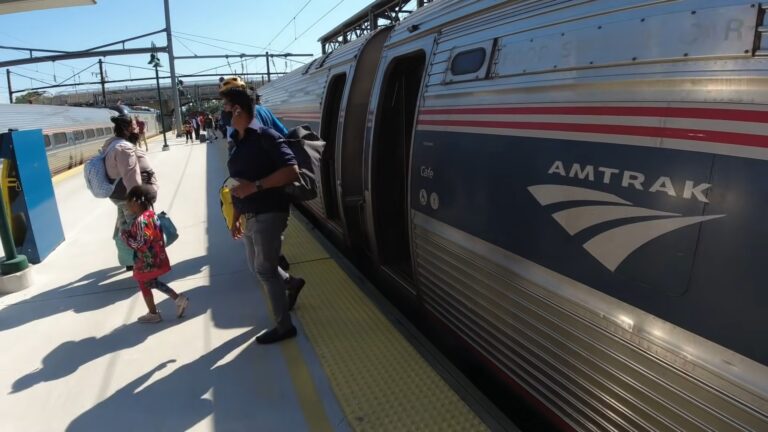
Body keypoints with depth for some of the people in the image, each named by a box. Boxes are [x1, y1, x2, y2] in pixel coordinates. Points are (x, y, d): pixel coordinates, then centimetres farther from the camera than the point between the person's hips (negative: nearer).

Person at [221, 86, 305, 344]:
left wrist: (255, 186, -24)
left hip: (269, 215, -8)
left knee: (265, 270, -1)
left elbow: (291, 172, -22)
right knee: (257, 267, 19)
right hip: (250, 217, 8)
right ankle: (292, 284, 45)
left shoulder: (265, 137, -13)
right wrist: (236, 219, 19)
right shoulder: (237, 144, 11)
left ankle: (284, 326, 14)